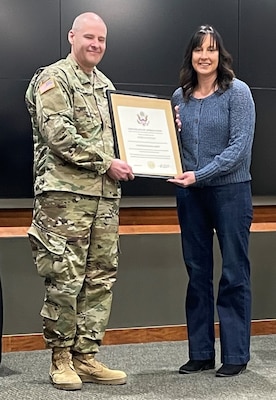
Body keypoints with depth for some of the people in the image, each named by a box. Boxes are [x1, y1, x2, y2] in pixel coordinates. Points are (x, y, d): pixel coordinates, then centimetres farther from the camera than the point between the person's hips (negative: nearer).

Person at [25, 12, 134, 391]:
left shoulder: (106, 85, 21)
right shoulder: (53, 78, -2)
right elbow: (58, 135, -14)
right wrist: (106, 162, -14)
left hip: (105, 196, 7)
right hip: (65, 193, -7)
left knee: (100, 280, 7)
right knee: (65, 279, -4)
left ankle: (86, 357, 16)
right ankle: (61, 359, 9)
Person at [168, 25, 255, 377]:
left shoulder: (237, 92, -6)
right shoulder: (180, 96, 9)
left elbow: (239, 147, -14)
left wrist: (200, 175, -21)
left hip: (230, 191, -5)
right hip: (190, 194, 5)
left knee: (234, 274, 2)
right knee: (197, 273, 9)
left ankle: (236, 355, 11)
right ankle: (200, 352, 19)